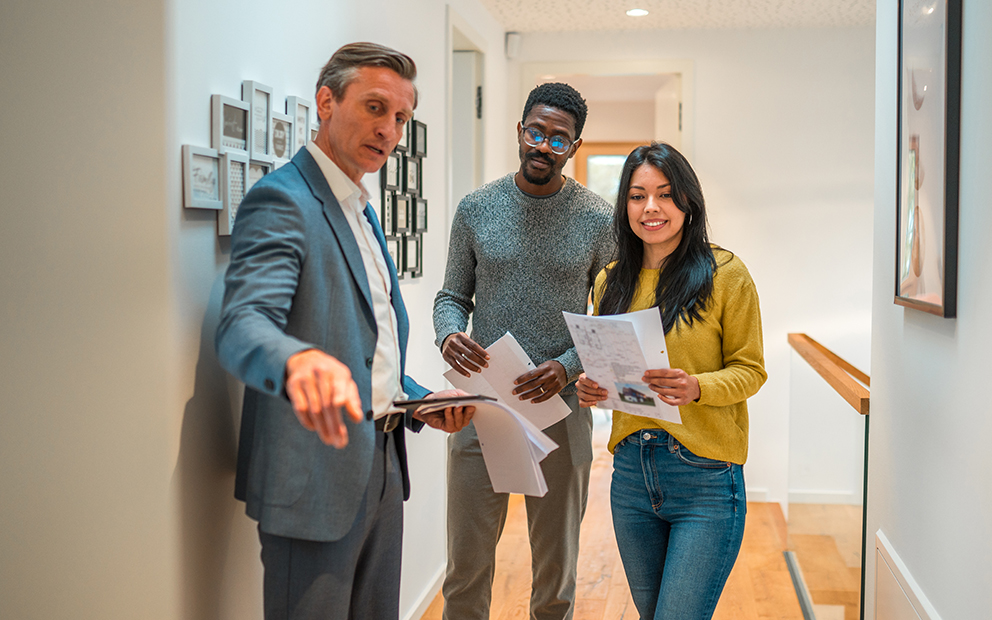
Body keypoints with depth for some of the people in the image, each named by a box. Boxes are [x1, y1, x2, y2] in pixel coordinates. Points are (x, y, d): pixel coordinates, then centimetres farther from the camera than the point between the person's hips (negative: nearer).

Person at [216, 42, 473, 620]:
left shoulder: (363, 210, 16)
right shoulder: (281, 200, -14)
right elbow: (243, 324, -30)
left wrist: (421, 401, 9)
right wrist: (299, 361, -51)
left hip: (381, 464, 9)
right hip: (315, 474, -9)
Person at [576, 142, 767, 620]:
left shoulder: (725, 274, -6)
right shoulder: (611, 282, 8)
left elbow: (750, 369, -4)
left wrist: (695, 389, -23)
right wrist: (592, 387, -6)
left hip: (705, 477, -5)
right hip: (631, 472, 5)